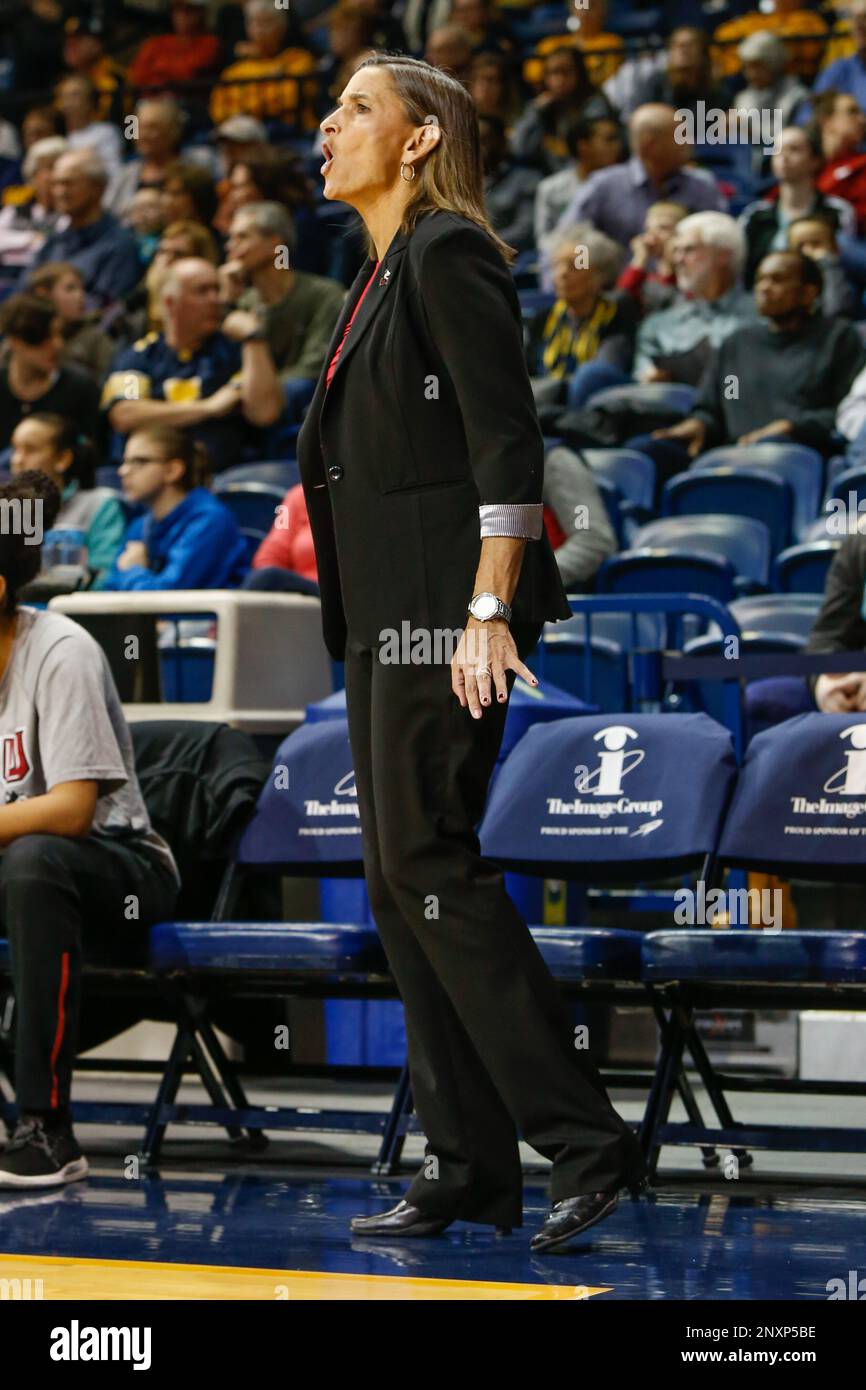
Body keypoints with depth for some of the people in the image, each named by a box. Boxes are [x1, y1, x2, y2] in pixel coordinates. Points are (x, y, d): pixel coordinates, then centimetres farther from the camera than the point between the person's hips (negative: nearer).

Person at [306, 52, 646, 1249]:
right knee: (400, 879, 7)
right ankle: (469, 1168, 10)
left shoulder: (449, 254, -10)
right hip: (384, 610, 10)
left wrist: (488, 610, -23)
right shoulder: (384, 271, 18)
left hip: (446, 599, -10)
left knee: (430, 860, -13)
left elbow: (507, 444, -17)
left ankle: (584, 1138, -10)